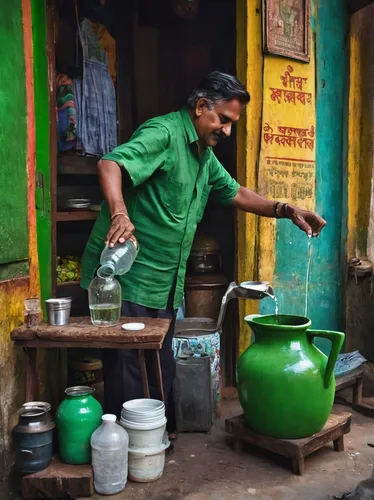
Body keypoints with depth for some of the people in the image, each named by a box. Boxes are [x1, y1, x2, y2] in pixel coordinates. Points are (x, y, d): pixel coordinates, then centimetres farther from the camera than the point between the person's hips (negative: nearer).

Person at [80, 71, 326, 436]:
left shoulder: (205, 155, 16)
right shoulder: (164, 133, -14)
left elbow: (235, 193, 22)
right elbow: (109, 164, -28)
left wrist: (285, 210, 9)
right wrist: (120, 215, -46)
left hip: (164, 285, 9)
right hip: (127, 280, -9)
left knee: (161, 374, 18)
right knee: (130, 379, 0)